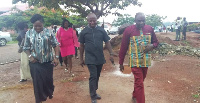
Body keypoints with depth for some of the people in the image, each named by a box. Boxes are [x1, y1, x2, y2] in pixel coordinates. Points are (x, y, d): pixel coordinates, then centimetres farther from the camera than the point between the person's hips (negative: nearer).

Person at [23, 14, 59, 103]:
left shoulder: (49, 32, -2)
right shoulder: (29, 33, 2)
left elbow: (56, 45, -1)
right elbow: (26, 47, 7)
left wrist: (56, 57, -11)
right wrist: (30, 56, -9)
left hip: (48, 62, 0)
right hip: (35, 63, 1)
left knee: (48, 79, 11)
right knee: (37, 81, 5)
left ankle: (50, 93, 41)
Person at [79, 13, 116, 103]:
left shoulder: (101, 30, 2)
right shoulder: (84, 31, -1)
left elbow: (107, 42, 7)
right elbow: (81, 45, 5)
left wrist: (111, 53, -1)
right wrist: (81, 58, 6)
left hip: (100, 58, 3)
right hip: (90, 59, -3)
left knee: (97, 76, 14)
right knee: (93, 76, -6)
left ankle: (94, 92, 33)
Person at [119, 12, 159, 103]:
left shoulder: (150, 29, 1)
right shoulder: (128, 30, -10)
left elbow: (156, 42, 13)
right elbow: (123, 48, -5)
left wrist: (152, 45, -12)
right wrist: (121, 63, -1)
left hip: (146, 61, 5)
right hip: (135, 61, -4)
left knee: (140, 81, 20)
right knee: (139, 83, -4)